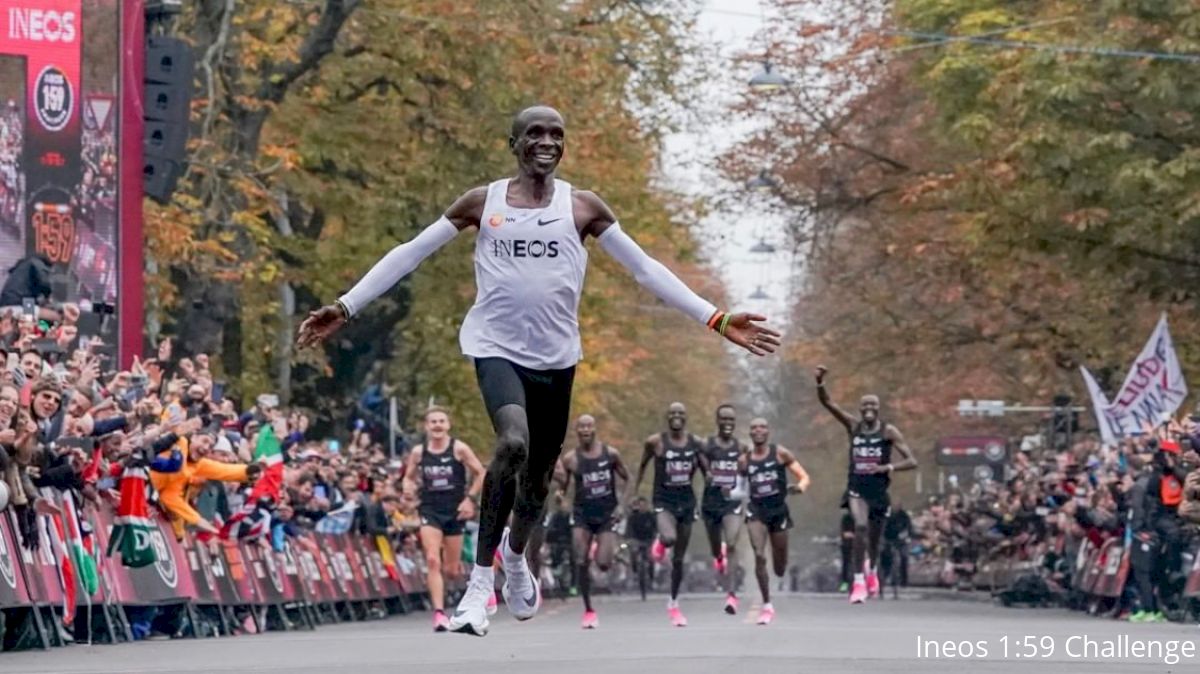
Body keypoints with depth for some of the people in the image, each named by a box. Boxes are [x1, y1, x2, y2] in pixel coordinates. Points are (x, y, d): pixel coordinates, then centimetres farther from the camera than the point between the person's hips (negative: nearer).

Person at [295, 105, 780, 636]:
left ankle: (515, 555, 49)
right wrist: (346, 308, -4)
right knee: (513, 442, -30)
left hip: (555, 355, 3)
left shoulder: (582, 208, 2)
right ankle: (480, 579, -21)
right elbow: (409, 254, 2)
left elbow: (645, 268, 3)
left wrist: (716, 320, -4)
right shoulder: (482, 203, 0)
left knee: (538, 474, 14)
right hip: (497, 347, -3)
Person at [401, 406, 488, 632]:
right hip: (430, 510, 1)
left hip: (455, 511, -1)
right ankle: (439, 613, -19)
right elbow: (409, 476, 14)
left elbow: (481, 474, 0)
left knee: (451, 570, 5)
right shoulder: (418, 452, 1)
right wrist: (408, 486, -9)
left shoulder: (459, 449, -5)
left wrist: (470, 498, -10)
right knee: (432, 560, -18)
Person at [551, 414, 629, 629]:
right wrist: (558, 478, -19)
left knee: (603, 565, -12)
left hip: (607, 514, 0)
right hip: (582, 514, 0)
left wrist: (620, 504, -1)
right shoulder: (570, 459, -3)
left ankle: (601, 548, 26)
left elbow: (624, 478, 10)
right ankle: (588, 610, 5)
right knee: (581, 562, -8)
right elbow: (563, 489, 4)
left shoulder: (610, 454, -2)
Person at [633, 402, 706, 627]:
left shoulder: (695, 443, 0)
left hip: (687, 500, 3)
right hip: (664, 500, -3)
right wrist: (635, 492, 5)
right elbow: (642, 466, 6)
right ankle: (660, 542, 6)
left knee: (679, 558, 9)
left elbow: (705, 469, 11)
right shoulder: (656, 442, -6)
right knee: (669, 538, -33)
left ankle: (674, 603, 22)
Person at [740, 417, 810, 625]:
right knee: (759, 556, -19)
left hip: (778, 509, 0)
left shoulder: (780, 453, -2)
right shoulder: (744, 461, 3)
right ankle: (767, 606, -11)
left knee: (779, 568, 9)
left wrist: (800, 486, -25)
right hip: (757, 510, 0)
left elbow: (804, 476, -4)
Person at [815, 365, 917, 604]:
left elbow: (911, 461, -6)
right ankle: (859, 580, -23)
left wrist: (888, 467, -21)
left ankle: (872, 571, 47)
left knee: (874, 539, 13)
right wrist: (820, 382, -20)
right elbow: (827, 402, -4)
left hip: (878, 489, 0)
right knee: (860, 526, -26)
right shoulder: (853, 426, 4)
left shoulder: (889, 431, -3)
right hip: (856, 488, 0)